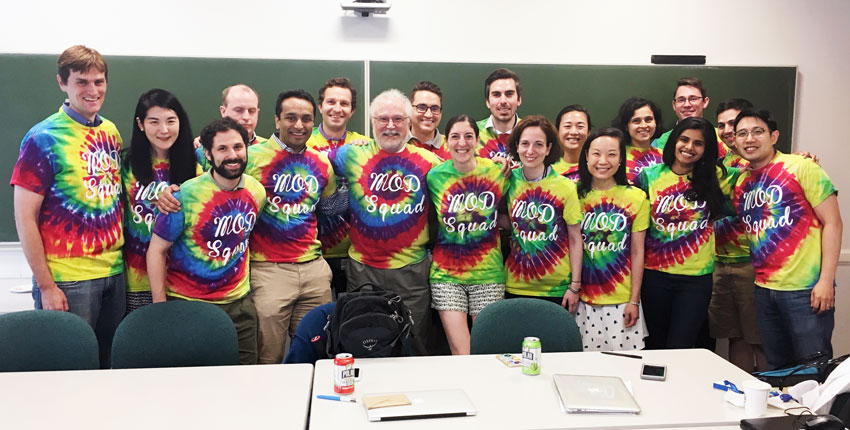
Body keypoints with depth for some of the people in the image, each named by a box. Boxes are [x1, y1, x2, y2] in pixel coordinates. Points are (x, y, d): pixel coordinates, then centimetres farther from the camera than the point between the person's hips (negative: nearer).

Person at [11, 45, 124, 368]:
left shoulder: (111, 132, 7)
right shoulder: (43, 139, -10)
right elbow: (25, 217, -10)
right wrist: (46, 286, -12)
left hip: (114, 271, 5)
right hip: (67, 279, -5)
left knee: (110, 363, 15)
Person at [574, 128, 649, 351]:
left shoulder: (636, 197, -2)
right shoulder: (576, 195, 1)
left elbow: (637, 253, -1)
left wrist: (634, 300, -2)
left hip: (621, 301, -1)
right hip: (583, 299, 1)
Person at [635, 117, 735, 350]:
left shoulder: (716, 177, 0)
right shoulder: (649, 176, 0)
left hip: (697, 278, 0)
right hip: (655, 275, 1)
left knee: (680, 347, -1)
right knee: (655, 345, 13)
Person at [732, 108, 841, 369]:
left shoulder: (801, 168, -6)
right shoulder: (741, 183, 10)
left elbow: (832, 223, -9)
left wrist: (826, 280, -15)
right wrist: (758, 276, 8)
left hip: (805, 289, -6)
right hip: (764, 289, 6)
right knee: (778, 369, 15)